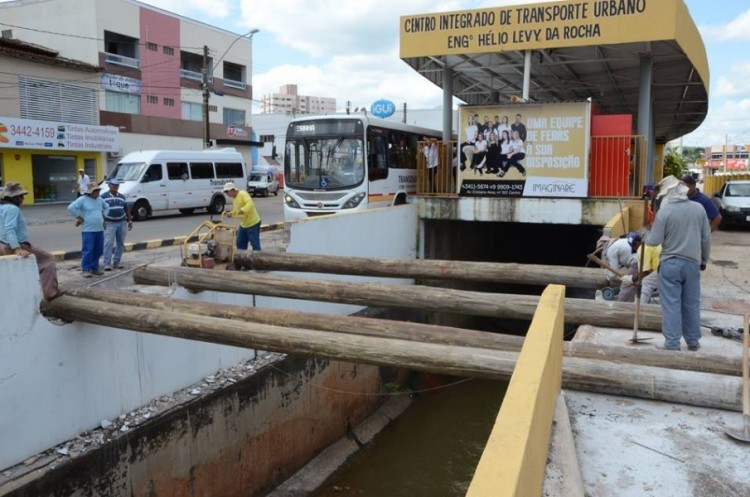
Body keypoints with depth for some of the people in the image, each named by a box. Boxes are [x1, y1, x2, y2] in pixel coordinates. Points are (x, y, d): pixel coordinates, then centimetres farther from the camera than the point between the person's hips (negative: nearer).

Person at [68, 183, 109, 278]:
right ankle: (85, 270, 0)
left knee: (98, 251, 10)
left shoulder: (100, 199, 13)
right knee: (88, 251, -7)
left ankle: (94, 268, 21)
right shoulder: (83, 199, -6)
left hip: (99, 230, 7)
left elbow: (107, 207, 31)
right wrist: (79, 217, -9)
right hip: (88, 230, -7)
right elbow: (71, 208, -14)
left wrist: (104, 215, 17)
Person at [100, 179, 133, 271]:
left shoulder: (122, 197, 12)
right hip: (110, 223, -5)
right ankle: (107, 264, -9)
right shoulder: (103, 197, -1)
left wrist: (130, 221, 11)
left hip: (122, 223, 5)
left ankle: (117, 262, 16)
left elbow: (127, 209, 16)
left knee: (120, 243, 7)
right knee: (108, 243, -10)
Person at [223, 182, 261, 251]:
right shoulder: (234, 198, 11)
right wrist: (231, 213, -1)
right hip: (243, 224, 10)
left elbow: (250, 204, -33)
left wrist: (241, 211, -43)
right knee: (240, 244, 13)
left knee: (255, 244, -6)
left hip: (253, 223, -9)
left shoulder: (243, 194, -17)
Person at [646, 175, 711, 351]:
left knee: (671, 305, 1)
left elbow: (655, 241, -11)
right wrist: (704, 260, 19)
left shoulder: (664, 211, -12)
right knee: (692, 304, 13)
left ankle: (672, 344, 3)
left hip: (670, 263, -4)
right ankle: (693, 341, 22)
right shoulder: (699, 208, 2)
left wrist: (645, 238, 11)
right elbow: (706, 238, 7)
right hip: (693, 262, 4)